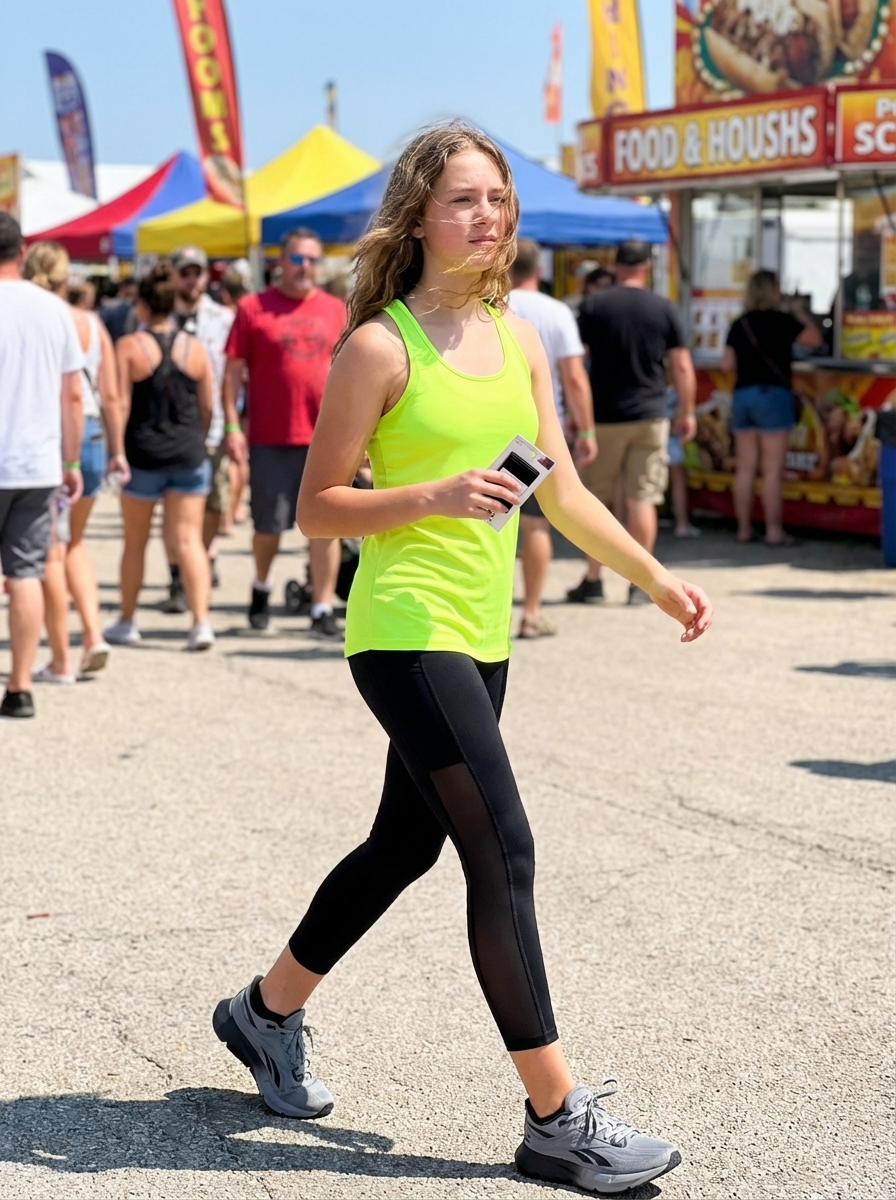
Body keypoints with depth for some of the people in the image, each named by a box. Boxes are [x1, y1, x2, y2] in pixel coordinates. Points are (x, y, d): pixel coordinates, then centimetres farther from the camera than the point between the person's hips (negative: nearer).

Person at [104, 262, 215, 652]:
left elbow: (120, 404, -10)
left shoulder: (129, 346, -7)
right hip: (188, 453, 2)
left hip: (143, 455, -2)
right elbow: (207, 407, 6)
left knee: (135, 543, 11)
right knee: (189, 540, 1)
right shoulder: (193, 347, 2)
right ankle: (201, 622, -10)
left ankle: (127, 623, 22)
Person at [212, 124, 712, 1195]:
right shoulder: (378, 346, -10)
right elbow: (316, 509, -8)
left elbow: (563, 491, 16)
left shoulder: (517, 339, 11)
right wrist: (437, 494, -21)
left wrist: (655, 576, 12)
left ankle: (268, 1011, 38)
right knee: (503, 854, -10)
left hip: (481, 637, 8)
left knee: (406, 845, 17)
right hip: (406, 632, -8)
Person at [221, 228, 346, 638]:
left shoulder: (335, 310, 9)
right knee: (269, 524, 7)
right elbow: (233, 370, 0)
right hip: (270, 437, -2)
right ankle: (262, 586, 34)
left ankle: (323, 609, 7)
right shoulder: (253, 308, 0)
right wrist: (231, 426, -7)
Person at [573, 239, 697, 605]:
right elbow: (682, 367, 0)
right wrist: (687, 412, 10)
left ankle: (592, 581, 10)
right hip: (649, 416, 1)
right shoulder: (664, 310, 1)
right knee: (643, 499, 3)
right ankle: (640, 584, 4)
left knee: (594, 499, 8)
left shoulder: (593, 305, -1)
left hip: (603, 417, -1)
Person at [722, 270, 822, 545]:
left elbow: (727, 365, 6)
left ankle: (744, 528, 11)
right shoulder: (781, 321, -7)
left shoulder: (739, 324, 7)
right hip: (772, 395, -5)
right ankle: (773, 530, -5)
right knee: (773, 469, -4)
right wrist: (803, 315, 15)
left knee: (745, 468, 8)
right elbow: (815, 339, 0)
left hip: (742, 395, 5)